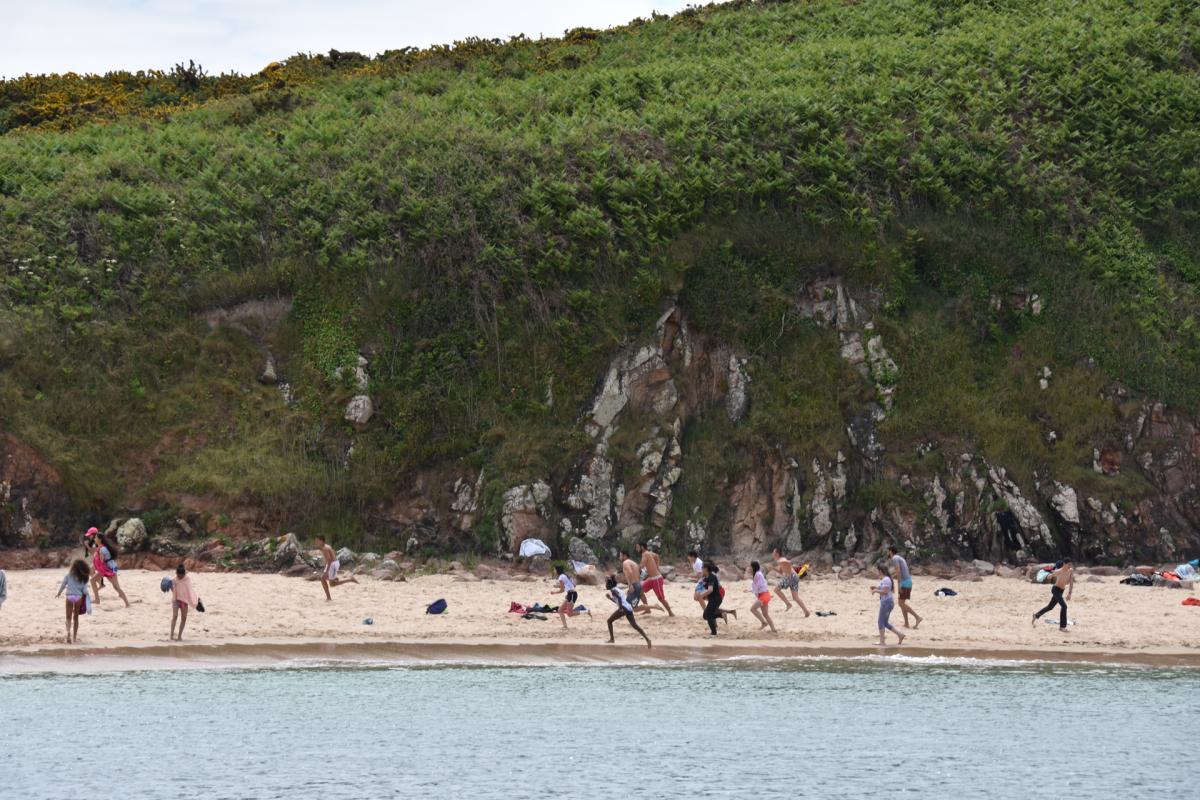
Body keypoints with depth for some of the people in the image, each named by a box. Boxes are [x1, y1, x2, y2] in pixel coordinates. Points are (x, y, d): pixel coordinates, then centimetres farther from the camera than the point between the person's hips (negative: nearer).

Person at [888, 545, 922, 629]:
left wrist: (899, 585, -23)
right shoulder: (900, 557, 20)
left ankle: (917, 617, -16)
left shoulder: (895, 558, -11)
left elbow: (898, 571, -21)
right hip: (908, 581, 10)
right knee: (902, 603, 11)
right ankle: (906, 623, 7)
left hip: (904, 582, -10)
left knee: (902, 603, -10)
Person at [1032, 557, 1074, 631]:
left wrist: (1069, 593, -4)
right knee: (1064, 606, -20)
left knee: (1050, 607, 20)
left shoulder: (1071, 571, -4)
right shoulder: (1058, 572, -23)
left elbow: (1071, 583, 1)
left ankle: (1036, 616, 40)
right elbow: (1050, 576, -5)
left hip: (1061, 591, 8)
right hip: (1056, 589, -8)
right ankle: (1062, 626, -15)